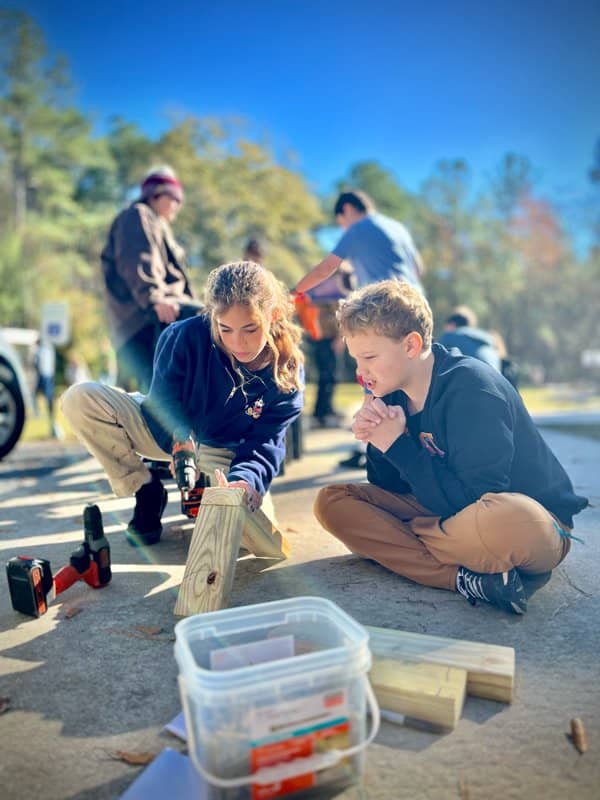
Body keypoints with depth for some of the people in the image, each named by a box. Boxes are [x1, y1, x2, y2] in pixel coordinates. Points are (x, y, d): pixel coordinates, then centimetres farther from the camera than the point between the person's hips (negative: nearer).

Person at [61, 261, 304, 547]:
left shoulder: (286, 371, -22)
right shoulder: (187, 335, -25)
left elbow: (266, 441, -22)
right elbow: (163, 398, -17)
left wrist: (245, 478, -44)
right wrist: (179, 439, -38)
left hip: (226, 454, 0)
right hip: (167, 430, 1)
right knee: (79, 398, -22)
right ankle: (147, 490, -5)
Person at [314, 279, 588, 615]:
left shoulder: (472, 387, -22)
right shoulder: (393, 393, -1)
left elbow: (474, 501, -24)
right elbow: (389, 489, 3)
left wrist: (398, 446, -23)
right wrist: (375, 441, -17)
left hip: (532, 522, -7)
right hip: (447, 510, 8)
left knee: (506, 519, -45)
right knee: (331, 501, -10)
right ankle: (464, 578, -21)